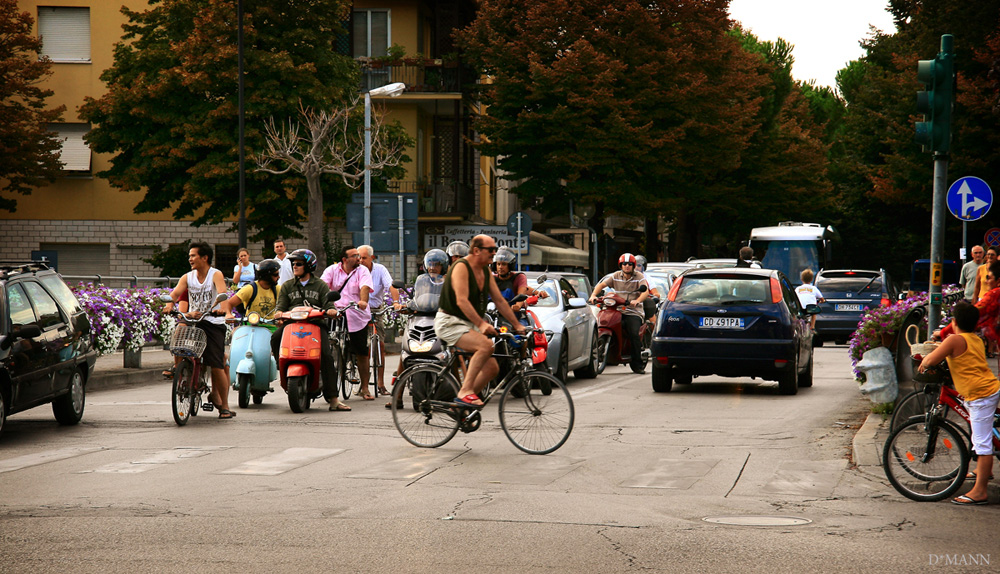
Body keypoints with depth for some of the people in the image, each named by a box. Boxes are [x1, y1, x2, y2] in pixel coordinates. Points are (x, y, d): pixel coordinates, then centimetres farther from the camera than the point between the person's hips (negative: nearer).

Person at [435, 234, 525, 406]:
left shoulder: (486, 273, 11)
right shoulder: (461, 267, -15)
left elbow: (499, 301, 15)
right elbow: (462, 301, -25)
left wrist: (517, 325, 10)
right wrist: (481, 324, -34)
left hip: (469, 325, 9)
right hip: (449, 323, -9)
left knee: (492, 368, -2)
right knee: (486, 345, -31)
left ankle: (461, 402, 8)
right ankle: (465, 391, -28)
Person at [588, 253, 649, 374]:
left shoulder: (639, 277, 3)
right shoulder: (615, 276, 13)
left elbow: (646, 291, -12)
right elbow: (602, 284, 5)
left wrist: (637, 301, -32)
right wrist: (593, 295, -15)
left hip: (634, 312, -4)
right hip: (617, 310, 4)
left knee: (634, 334, -22)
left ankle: (637, 365, -17)